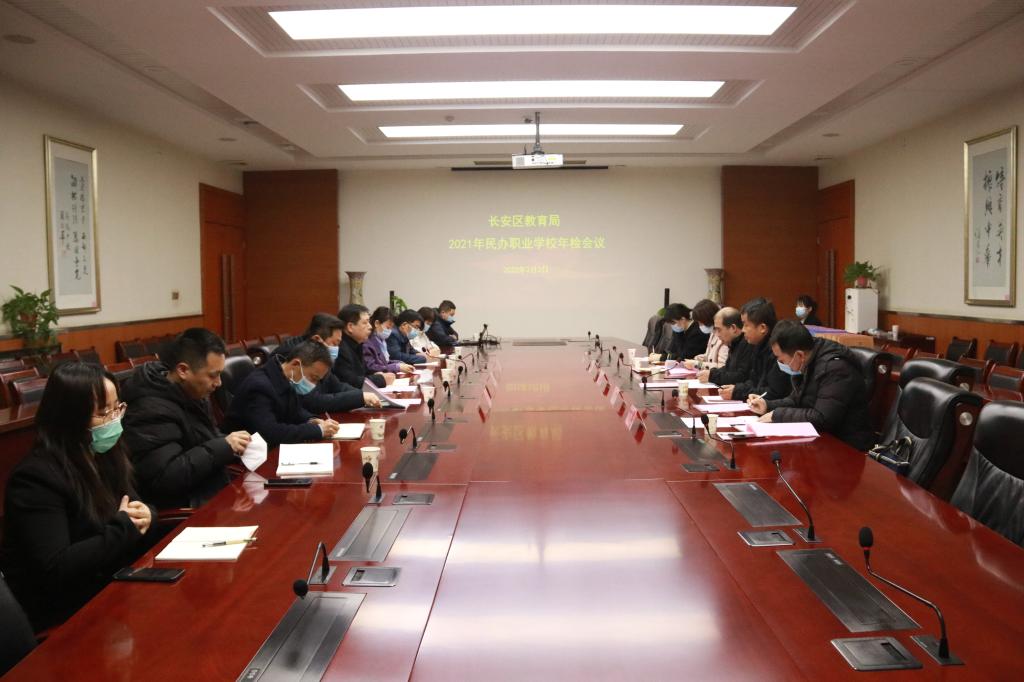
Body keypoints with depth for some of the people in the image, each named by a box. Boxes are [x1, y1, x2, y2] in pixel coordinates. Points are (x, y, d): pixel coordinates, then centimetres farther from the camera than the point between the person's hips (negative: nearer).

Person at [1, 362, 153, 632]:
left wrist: (143, 515, -11)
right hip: (63, 613, -7)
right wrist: (124, 527, -20)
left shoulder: (105, 453, 3)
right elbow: (54, 570, -27)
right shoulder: (36, 478, -21)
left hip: (111, 585, 7)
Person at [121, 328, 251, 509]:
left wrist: (233, 447, 2)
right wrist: (224, 447, -24)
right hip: (188, 511, -9)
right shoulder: (152, 411, -20)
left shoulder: (192, 393, 7)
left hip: (216, 492, 9)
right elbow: (163, 478, -27)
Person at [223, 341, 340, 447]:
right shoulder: (260, 386, -25)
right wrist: (318, 430, -28)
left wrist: (311, 421, -7)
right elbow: (270, 434, -35)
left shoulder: (285, 378, -1)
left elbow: (294, 410, 15)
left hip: (270, 448, 8)